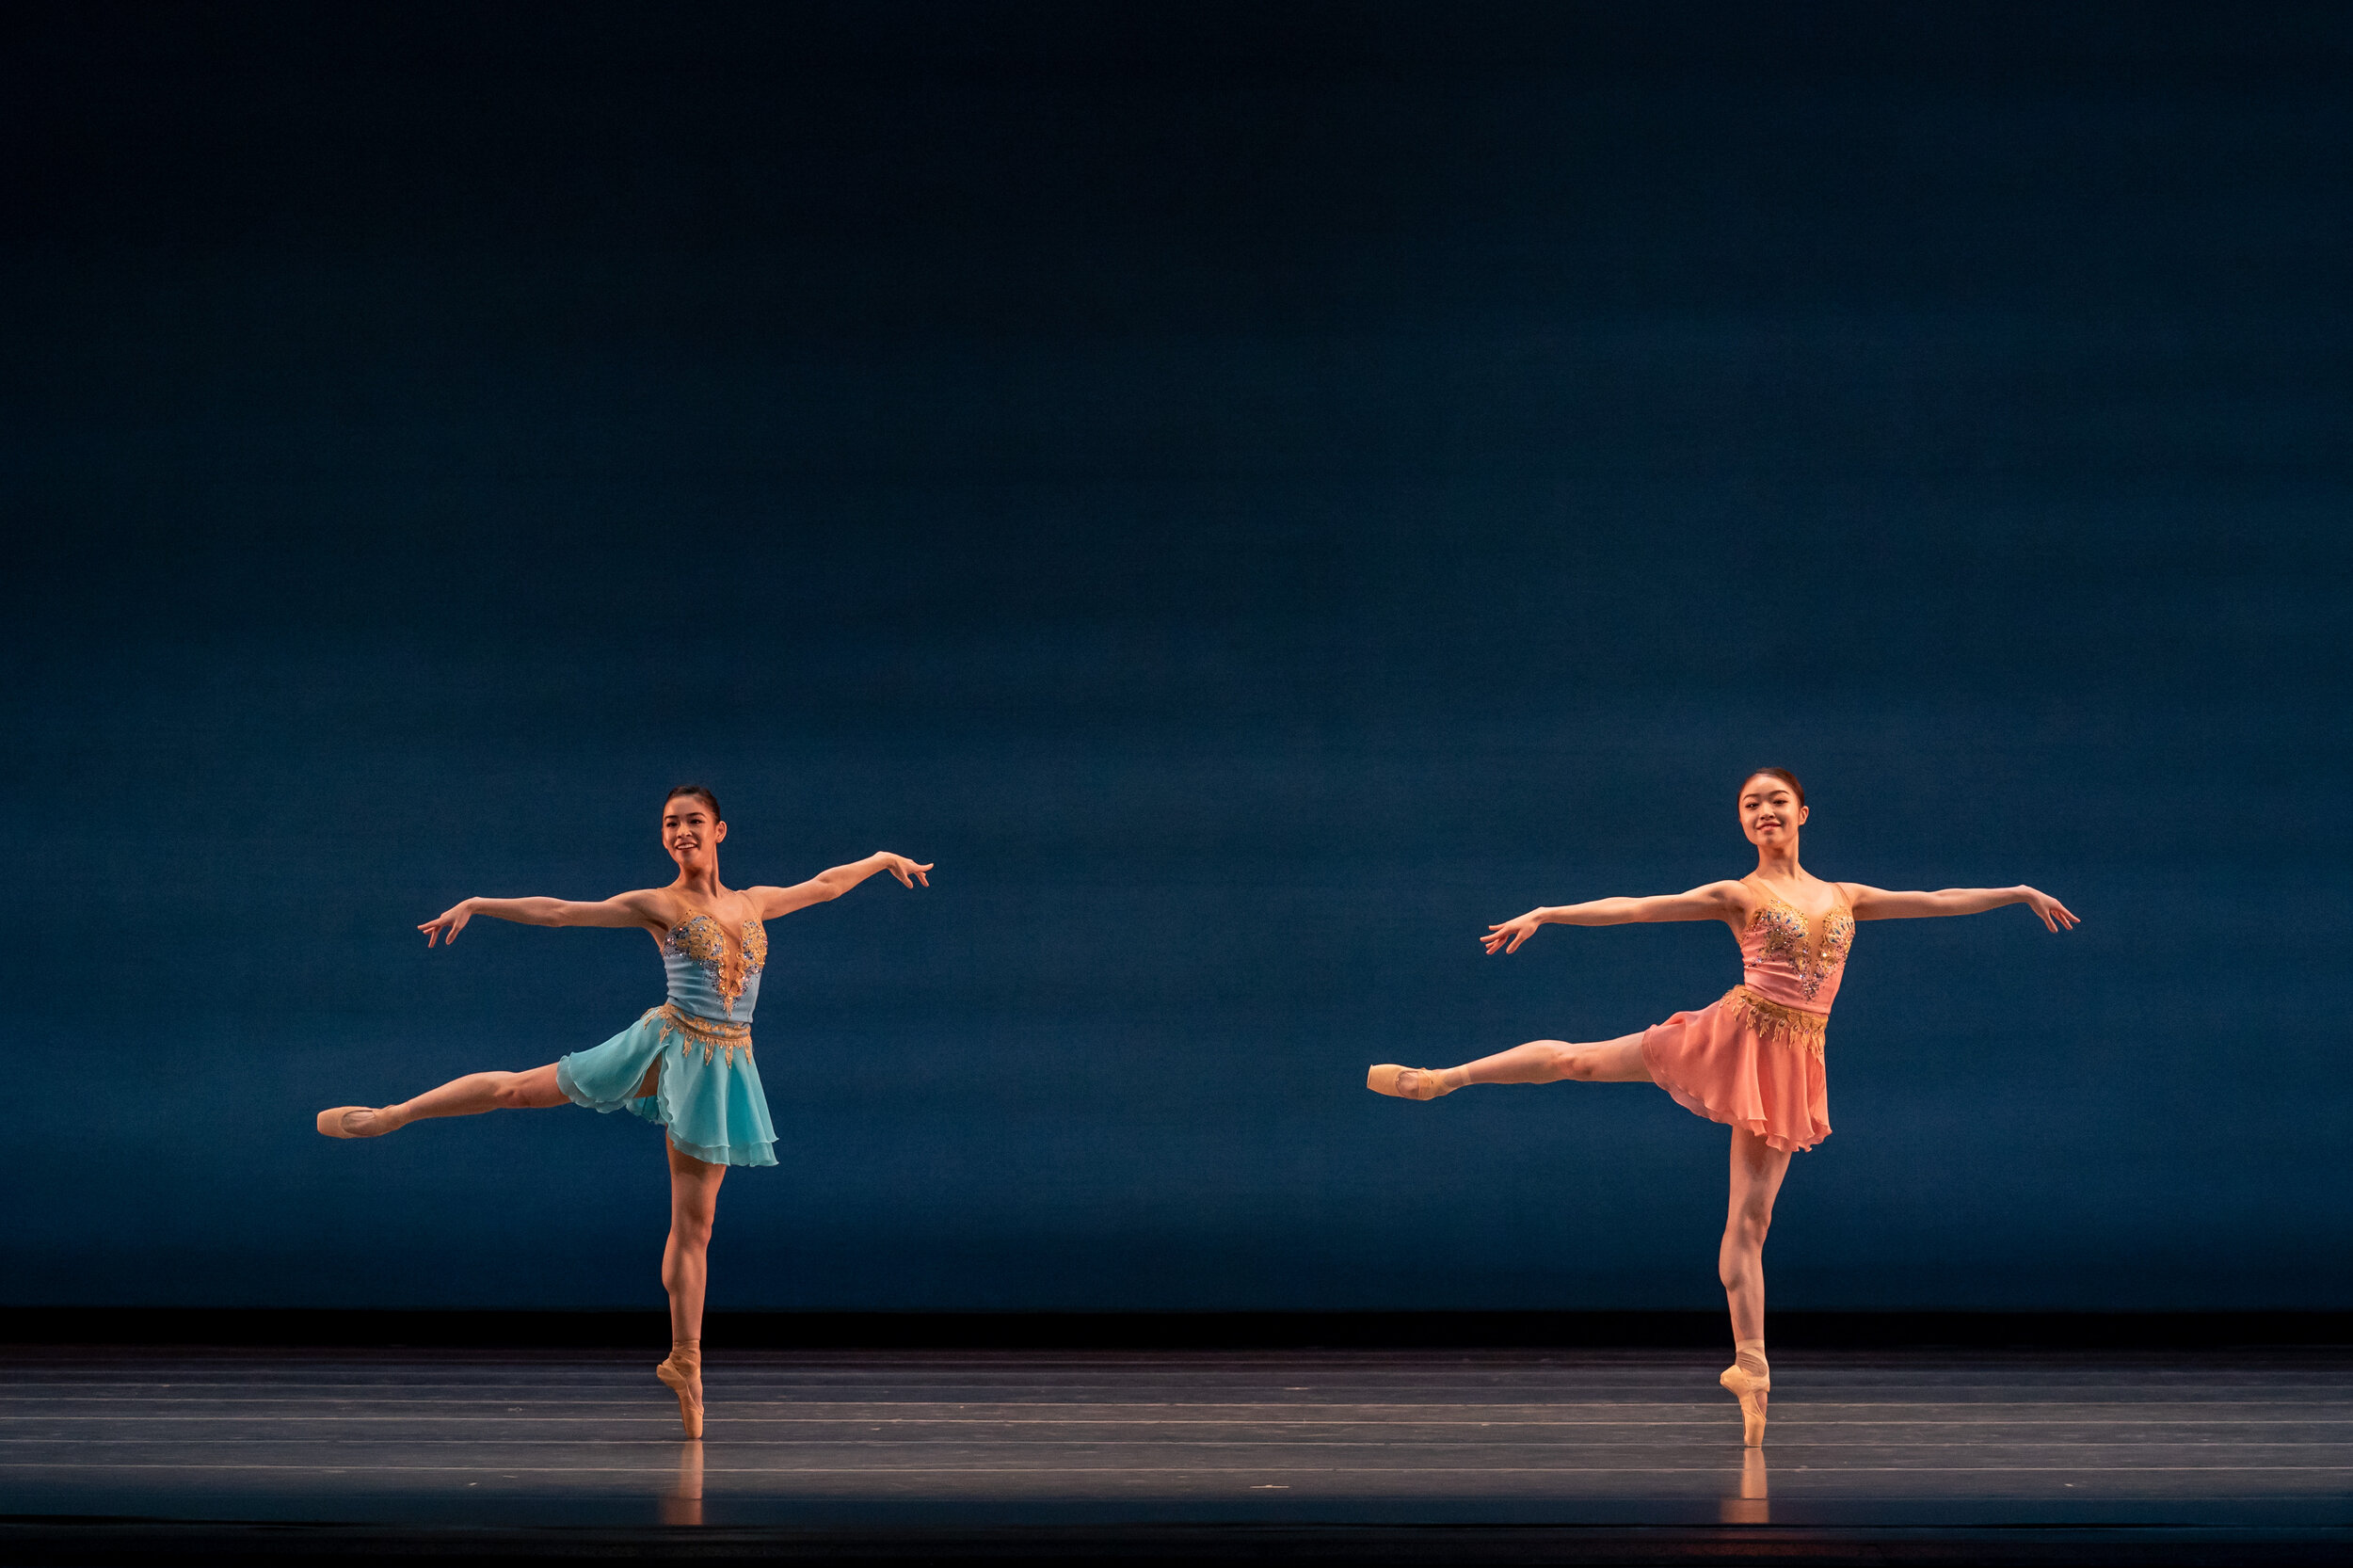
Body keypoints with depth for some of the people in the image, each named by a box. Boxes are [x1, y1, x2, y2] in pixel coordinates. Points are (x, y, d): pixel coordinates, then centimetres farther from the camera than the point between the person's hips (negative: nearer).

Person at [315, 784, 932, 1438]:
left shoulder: (753, 902, 12)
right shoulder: (657, 905, 0)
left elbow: (823, 885, 28)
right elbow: (558, 911, -4)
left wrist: (881, 858, 37)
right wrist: (474, 905, -10)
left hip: (721, 1069, 3)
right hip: (667, 1048, -2)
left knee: (694, 1223, 4)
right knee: (519, 1088, -6)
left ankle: (685, 1360, 6)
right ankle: (387, 1116, 8)